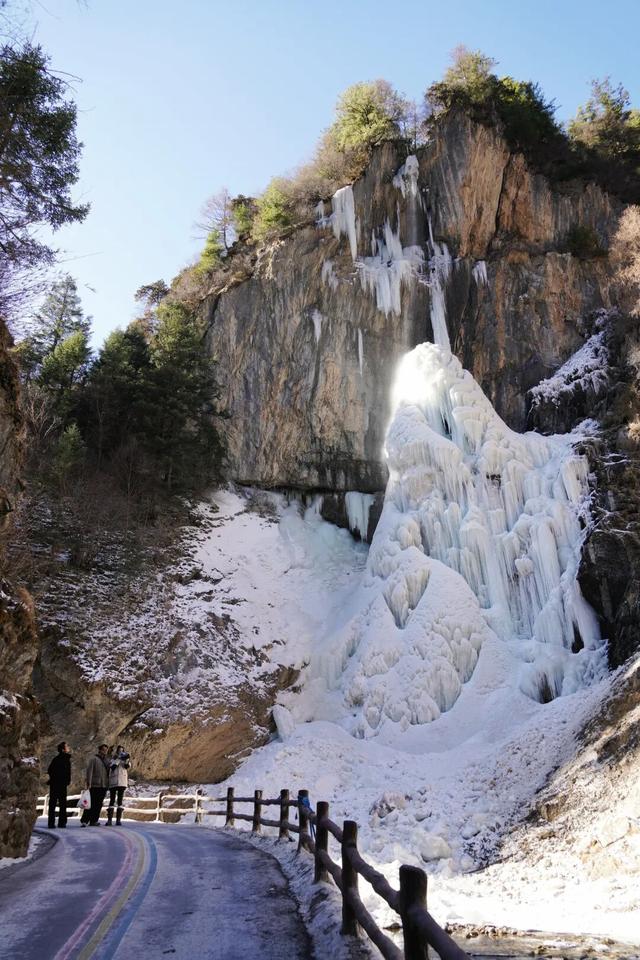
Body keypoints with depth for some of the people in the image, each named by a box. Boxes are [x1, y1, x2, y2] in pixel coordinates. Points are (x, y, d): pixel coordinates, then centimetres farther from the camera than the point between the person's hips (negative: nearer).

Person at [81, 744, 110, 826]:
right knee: (92, 804, -8)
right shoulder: (94, 759, -2)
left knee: (99, 804, 4)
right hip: (95, 785, -6)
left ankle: (94, 821, 10)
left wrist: (108, 784, 15)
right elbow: (89, 771, -9)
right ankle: (84, 820, -2)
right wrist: (89, 783, -16)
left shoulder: (107, 760, 16)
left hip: (104, 786, 6)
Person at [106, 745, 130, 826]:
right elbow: (112, 766, -9)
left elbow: (128, 766, -3)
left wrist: (127, 760, -21)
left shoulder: (124, 758, 15)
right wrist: (119, 759, -16)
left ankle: (118, 819, -2)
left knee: (120, 800, -1)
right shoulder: (113, 758, 10)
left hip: (122, 782, 1)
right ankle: (109, 820, -5)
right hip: (113, 782, -1)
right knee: (112, 800, -3)